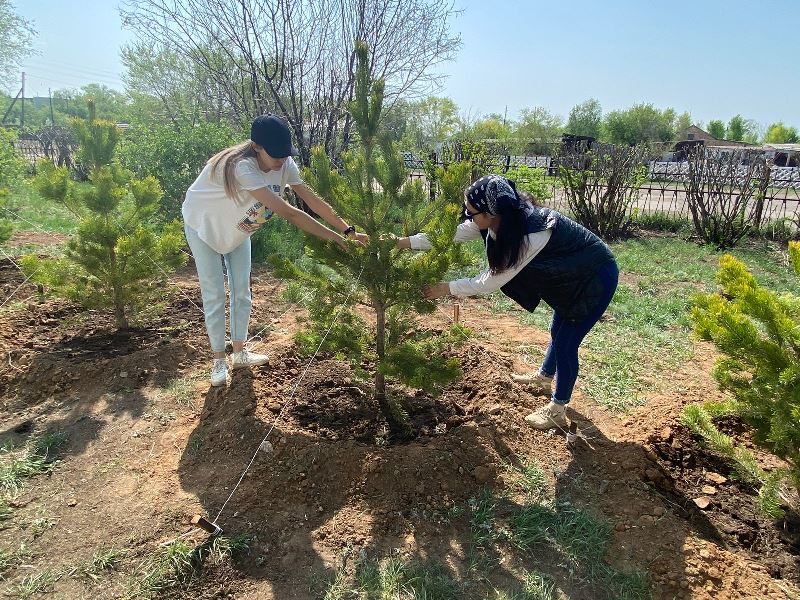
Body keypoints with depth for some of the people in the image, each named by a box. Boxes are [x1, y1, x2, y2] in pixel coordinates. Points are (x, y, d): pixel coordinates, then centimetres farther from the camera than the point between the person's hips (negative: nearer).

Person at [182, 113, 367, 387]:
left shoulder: (284, 164, -21)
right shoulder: (242, 167, -43)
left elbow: (313, 200, -20)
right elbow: (289, 213, -46)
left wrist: (349, 230, -27)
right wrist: (336, 239, -45)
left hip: (237, 227, 6)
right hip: (203, 224, -6)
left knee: (241, 291, 9)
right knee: (214, 295, -2)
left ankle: (239, 352, 25)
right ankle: (219, 360, 14)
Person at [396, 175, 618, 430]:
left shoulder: (532, 235, -39)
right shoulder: (498, 219, -16)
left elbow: (492, 281, -31)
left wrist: (445, 289, -23)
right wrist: (403, 242, -15)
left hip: (597, 277, -8)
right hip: (571, 274, 8)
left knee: (565, 344, -3)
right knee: (558, 331, 26)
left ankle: (557, 411, 15)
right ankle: (544, 377, 49)